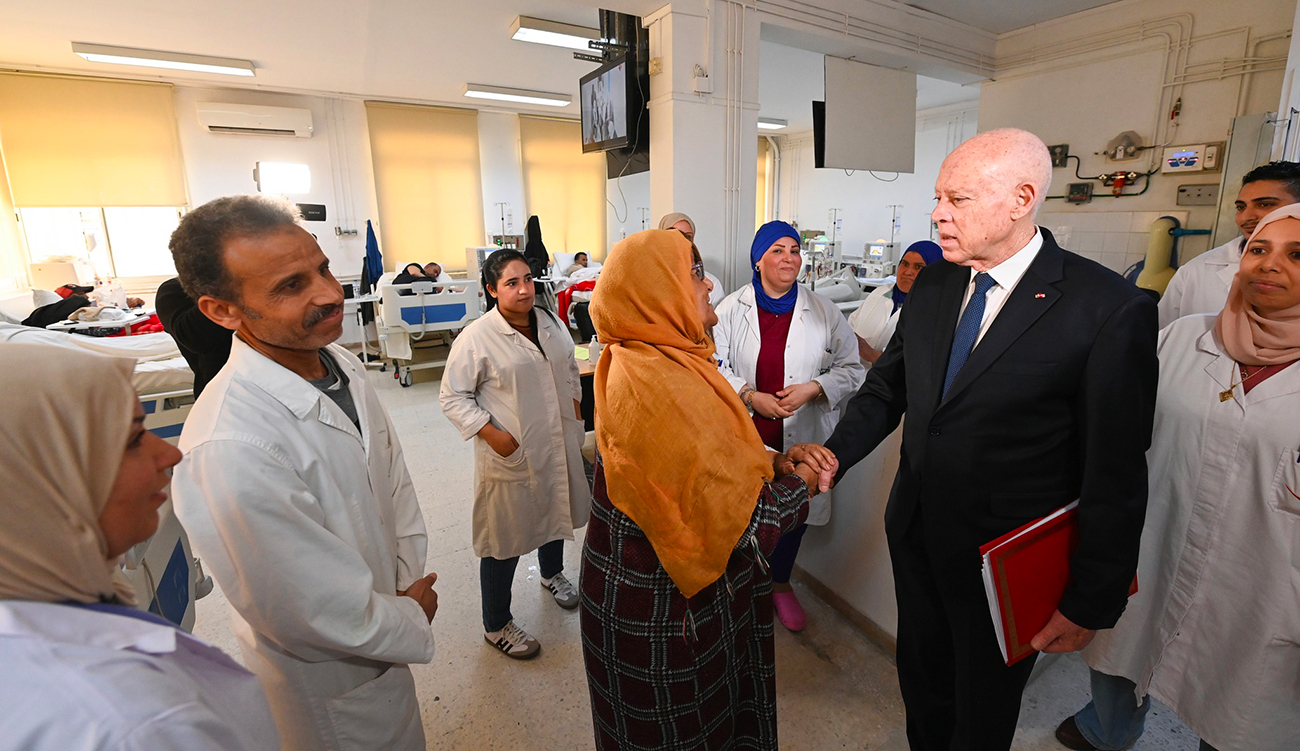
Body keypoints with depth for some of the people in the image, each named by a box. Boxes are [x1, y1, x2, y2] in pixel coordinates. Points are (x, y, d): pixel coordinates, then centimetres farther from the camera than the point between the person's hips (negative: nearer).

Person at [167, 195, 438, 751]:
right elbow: (319, 614, -28)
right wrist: (413, 617, -11)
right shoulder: (228, 449, -35)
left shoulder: (342, 364, -9)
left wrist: (408, 577, -4)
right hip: (334, 673, -7)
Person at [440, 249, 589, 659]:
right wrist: (492, 434, -20)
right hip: (510, 456, -6)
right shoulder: (477, 338, -16)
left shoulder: (551, 324, 3)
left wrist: (575, 408, 8)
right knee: (505, 539, 6)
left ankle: (552, 573, 57)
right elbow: (453, 396, -11)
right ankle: (496, 625, 29)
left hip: (559, 447, 7)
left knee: (556, 513, 26)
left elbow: (570, 370, 18)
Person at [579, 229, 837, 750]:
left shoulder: (644, 360, 0)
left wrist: (774, 461, -8)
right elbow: (736, 521, -29)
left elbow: (713, 452, 7)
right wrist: (800, 486, -11)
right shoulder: (661, 384, -32)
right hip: (661, 608, -9)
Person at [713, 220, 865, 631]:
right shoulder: (732, 309, -2)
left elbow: (852, 369, 0)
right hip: (743, 436, -1)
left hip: (800, 438, 1)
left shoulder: (824, 312, -1)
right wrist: (751, 396, -17)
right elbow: (715, 366, -4)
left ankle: (781, 583, 44)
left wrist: (812, 388, -16)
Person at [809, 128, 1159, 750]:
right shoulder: (930, 286, -1)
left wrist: (1091, 604, -10)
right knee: (921, 681, 27)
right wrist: (834, 455, -13)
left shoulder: (1110, 310, -18)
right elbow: (885, 388, 4)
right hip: (917, 535, 5)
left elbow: (1116, 476, -15)